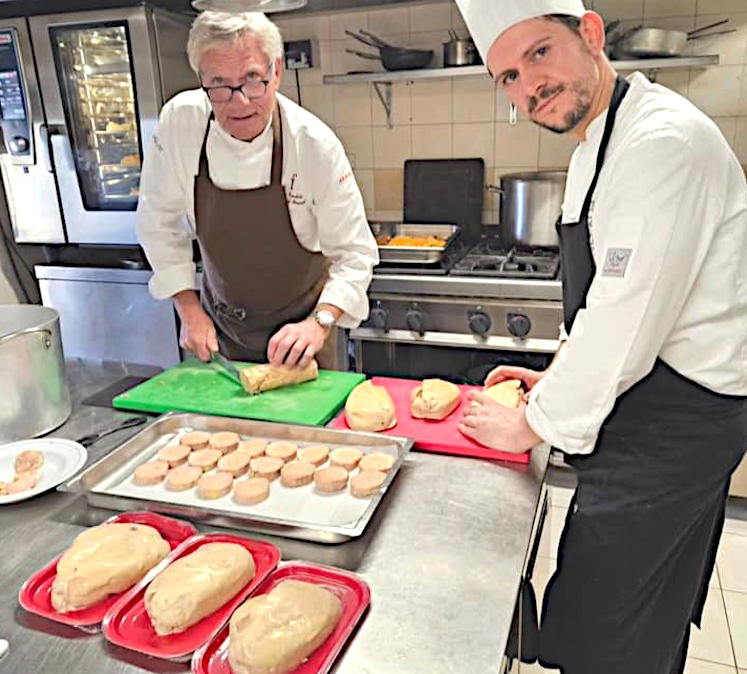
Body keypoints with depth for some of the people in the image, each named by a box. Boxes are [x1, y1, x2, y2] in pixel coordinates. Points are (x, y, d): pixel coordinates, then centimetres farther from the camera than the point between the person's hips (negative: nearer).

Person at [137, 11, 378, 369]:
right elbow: (159, 221, -4)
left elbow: (354, 253, -16)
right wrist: (189, 308, -7)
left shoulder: (316, 145, -23)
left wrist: (320, 322, -29)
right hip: (221, 326, 2)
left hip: (297, 326, -2)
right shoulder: (179, 122, -16)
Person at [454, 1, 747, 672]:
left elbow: (626, 320, -26)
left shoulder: (665, 142, -23)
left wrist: (531, 425, -14)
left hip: (674, 420, -10)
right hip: (647, 409, 10)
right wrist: (557, 380, 13)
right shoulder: (600, 144, 12)